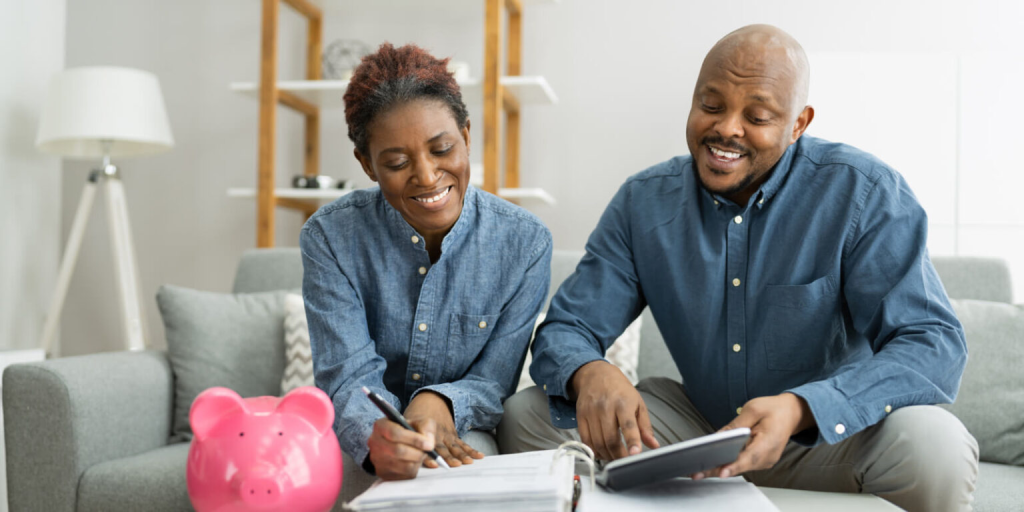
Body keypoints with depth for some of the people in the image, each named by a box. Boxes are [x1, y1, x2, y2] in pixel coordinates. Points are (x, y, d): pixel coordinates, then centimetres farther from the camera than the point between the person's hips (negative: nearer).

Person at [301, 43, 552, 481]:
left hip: (461, 434, 1)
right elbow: (350, 377, -16)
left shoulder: (524, 243, -11)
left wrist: (441, 403, -29)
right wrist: (376, 437, -40)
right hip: (358, 439, 0)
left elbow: (494, 383, -6)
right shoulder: (330, 236, -12)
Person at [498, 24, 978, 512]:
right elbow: (565, 328, -5)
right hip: (698, 424, 2)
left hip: (833, 434, -2)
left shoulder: (866, 194, -16)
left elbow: (933, 343, -22)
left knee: (934, 446, -34)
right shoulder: (644, 202, -6)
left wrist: (800, 409, -41)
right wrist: (588, 373, -32)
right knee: (524, 415, -13)